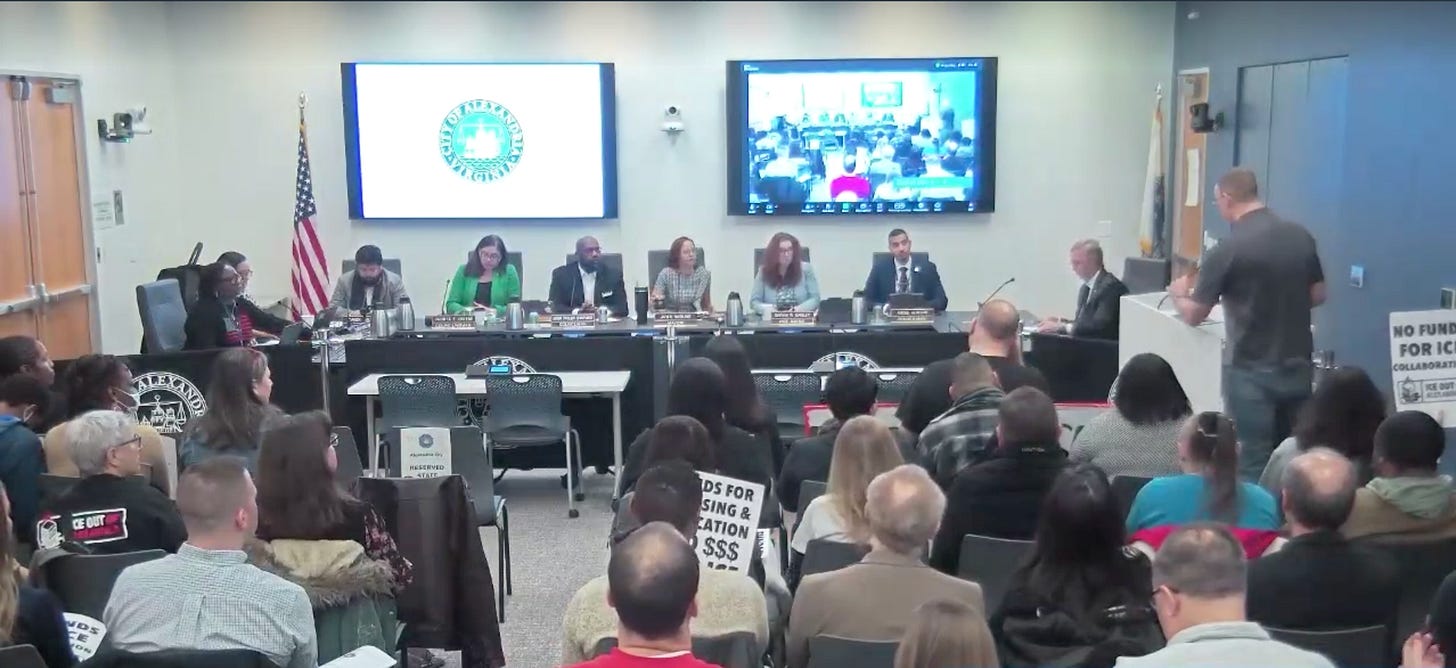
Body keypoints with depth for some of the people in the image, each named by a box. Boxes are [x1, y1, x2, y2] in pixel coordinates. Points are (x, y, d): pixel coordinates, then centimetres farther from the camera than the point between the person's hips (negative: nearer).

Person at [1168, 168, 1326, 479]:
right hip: (1298, 366, 6)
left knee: (1254, 464, 3)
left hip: (1252, 372, -6)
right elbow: (1317, 296, 13)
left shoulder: (1228, 249, -16)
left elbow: (1194, 316, -7)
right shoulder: (1301, 237, 2)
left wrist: (1178, 294, 13)